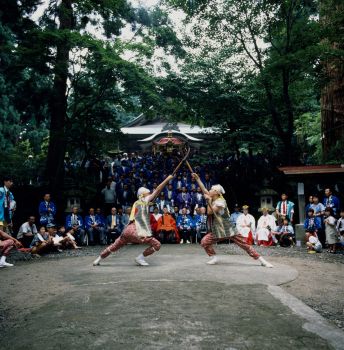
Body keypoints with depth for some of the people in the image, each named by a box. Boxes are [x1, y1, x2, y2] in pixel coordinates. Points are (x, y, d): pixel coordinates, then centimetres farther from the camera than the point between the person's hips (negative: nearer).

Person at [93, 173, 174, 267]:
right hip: (135, 231, -8)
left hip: (128, 229, 9)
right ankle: (140, 258, 0)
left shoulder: (136, 203, 25)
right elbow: (158, 190, -2)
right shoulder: (144, 200, 4)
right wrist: (168, 179, -1)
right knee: (157, 245, -6)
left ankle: (98, 259, 30)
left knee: (114, 246, 23)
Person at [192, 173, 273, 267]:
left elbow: (210, 212, -21)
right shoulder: (212, 199, 9)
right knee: (204, 242, -7)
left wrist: (209, 200, -13)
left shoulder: (220, 201, -16)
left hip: (228, 230, -7)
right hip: (217, 231, 7)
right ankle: (214, 257, 9)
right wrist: (197, 178, 8)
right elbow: (203, 189, 10)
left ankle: (262, 260, -4)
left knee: (245, 245, -8)